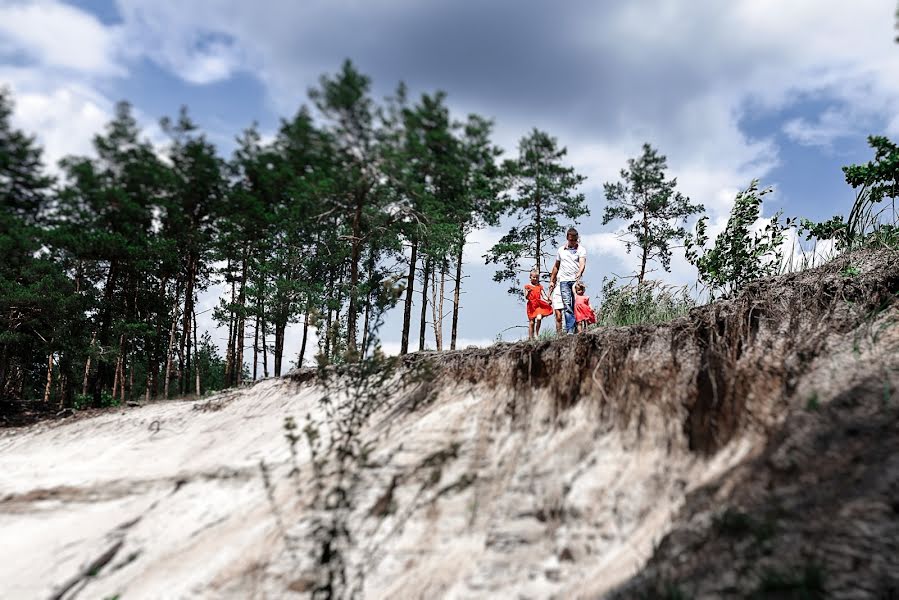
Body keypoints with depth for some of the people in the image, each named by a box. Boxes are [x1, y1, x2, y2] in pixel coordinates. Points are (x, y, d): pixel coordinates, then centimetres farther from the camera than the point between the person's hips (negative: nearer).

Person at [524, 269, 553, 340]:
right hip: (531, 305, -2)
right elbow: (526, 298, -1)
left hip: (539, 304, 2)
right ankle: (530, 337, 9)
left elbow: (543, 296, 4)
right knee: (531, 322, 0)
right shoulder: (527, 286, 3)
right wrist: (528, 292, -22)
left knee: (539, 318, -19)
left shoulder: (540, 286, 11)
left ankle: (537, 334, -1)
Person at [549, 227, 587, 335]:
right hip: (564, 280, 1)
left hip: (576, 280, -1)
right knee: (567, 305, -10)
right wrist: (552, 280, 21)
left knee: (576, 305, -1)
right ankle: (570, 330, -17)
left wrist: (579, 273, -32)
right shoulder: (561, 250, 15)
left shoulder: (581, 249, 4)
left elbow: (582, 263, -13)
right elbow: (556, 266, 24)